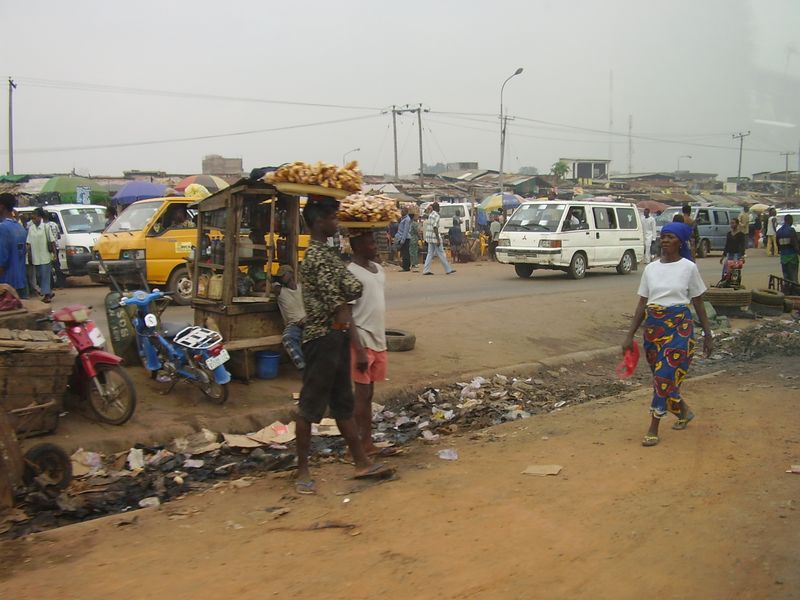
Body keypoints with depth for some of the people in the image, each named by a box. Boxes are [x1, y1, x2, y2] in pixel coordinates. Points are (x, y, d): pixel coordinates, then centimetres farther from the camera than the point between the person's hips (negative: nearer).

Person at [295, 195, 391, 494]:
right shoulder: (317, 255, -17)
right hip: (323, 337, -10)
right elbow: (336, 302, -16)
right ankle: (303, 470, 10)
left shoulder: (325, 251, 14)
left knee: (343, 402, 15)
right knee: (310, 405, 0)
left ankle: (362, 462, 23)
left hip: (336, 337, 10)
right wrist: (344, 318, -2)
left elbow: (354, 287, 14)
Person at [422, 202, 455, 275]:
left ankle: (426, 270, 4)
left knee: (430, 253, 9)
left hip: (429, 237, 9)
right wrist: (438, 239, -20)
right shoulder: (436, 215, -14)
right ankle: (448, 269, 5)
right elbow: (435, 227, -20)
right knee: (441, 253, -2)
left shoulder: (430, 215, 14)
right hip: (434, 236, -9)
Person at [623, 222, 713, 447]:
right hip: (653, 326, 4)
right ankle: (683, 411, 38)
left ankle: (653, 429, 0)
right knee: (659, 376, 11)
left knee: (665, 376, -9)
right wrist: (630, 335, 5)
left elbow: (698, 303, 4)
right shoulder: (651, 268, 6)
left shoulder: (689, 268, -2)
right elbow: (642, 304, 8)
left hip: (679, 326, -4)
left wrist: (708, 334, 4)